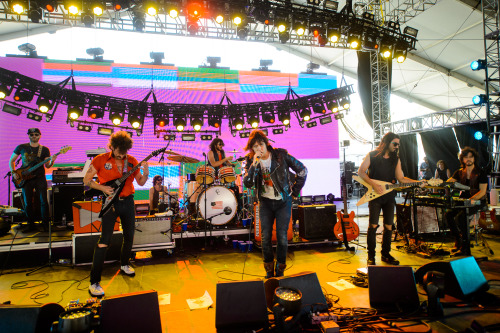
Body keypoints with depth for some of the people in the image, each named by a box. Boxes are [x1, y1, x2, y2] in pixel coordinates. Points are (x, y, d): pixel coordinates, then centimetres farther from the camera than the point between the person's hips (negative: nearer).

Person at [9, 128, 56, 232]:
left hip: (40, 178, -1)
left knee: (43, 201, -6)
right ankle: (31, 224, 17)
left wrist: (51, 161, -22)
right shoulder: (21, 147, 6)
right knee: (27, 203, 3)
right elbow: (11, 160, 15)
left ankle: (45, 224, 6)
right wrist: (13, 172, 2)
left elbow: (47, 165, 0)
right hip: (26, 179, 1)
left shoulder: (44, 149, 5)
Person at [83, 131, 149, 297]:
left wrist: (145, 173, -15)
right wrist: (102, 187, -15)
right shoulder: (101, 160, -6)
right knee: (104, 240, -9)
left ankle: (124, 264, 39)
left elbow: (140, 182, 6)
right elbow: (86, 180, 1)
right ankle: (94, 282, 0)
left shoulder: (132, 161, 2)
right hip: (110, 202, -4)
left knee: (129, 237, 13)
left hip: (128, 202, 4)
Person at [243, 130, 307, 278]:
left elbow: (302, 170, -3)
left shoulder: (281, 155, -11)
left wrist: (295, 191, 0)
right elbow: (248, 184, -16)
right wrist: (254, 164, -27)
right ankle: (269, 270, 20)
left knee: (282, 237, -2)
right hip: (265, 202, 2)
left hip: (283, 201, -2)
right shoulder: (251, 161, -4)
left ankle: (280, 270, 18)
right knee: (265, 237, 1)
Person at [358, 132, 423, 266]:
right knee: (373, 225, -7)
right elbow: (361, 171, -6)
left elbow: (400, 178, 10)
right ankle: (371, 256, 3)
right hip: (375, 195, -5)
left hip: (389, 196, 5)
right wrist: (374, 184, -15)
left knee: (388, 226, 6)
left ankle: (385, 254, 20)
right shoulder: (372, 155, -3)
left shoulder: (396, 159, 12)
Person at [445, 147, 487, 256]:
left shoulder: (480, 173, -4)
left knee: (460, 216, -30)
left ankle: (465, 248, -19)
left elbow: (482, 191, -11)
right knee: (448, 214, -18)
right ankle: (458, 241, -3)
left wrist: (472, 199, -27)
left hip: (477, 201, -5)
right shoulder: (460, 172, 11)